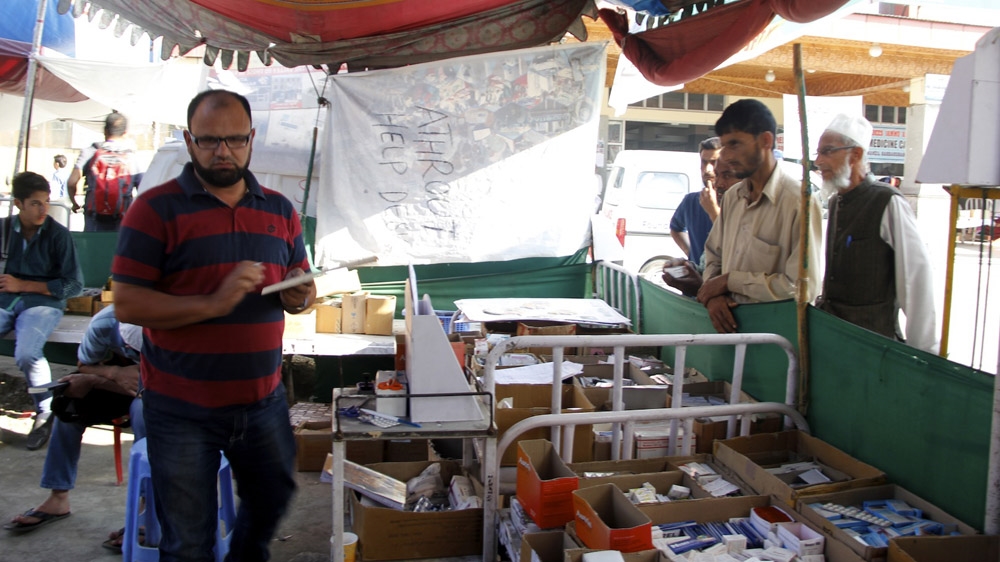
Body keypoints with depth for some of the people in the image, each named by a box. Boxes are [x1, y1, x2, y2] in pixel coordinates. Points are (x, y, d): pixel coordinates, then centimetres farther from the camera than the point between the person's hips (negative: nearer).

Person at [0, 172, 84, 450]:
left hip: (43, 303, -3)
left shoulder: (58, 234, -3)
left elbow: (74, 284, -4)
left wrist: (23, 285, -6)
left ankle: (46, 412, -8)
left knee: (26, 354, -31)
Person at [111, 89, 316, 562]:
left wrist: (299, 297, -9)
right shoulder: (157, 208, -7)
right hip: (182, 411, -4)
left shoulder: (280, 210, 7)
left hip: (264, 401, 4)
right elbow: (126, 304, -13)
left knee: (272, 502, 22)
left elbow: (302, 287, 15)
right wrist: (213, 303, -24)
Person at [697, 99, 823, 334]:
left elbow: (802, 286, -16)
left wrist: (729, 280, -10)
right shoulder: (732, 197, 12)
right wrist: (712, 295, -2)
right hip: (729, 325, 6)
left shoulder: (799, 202, -11)